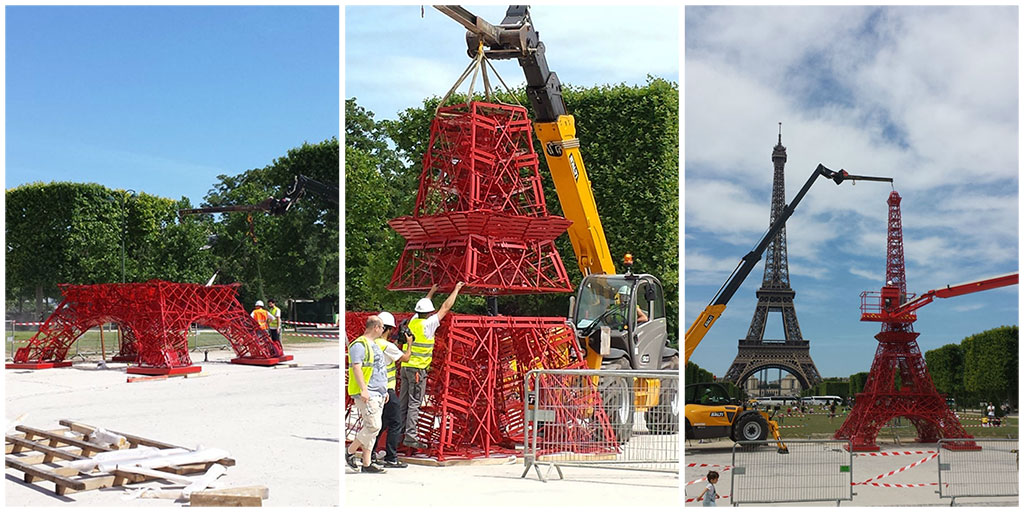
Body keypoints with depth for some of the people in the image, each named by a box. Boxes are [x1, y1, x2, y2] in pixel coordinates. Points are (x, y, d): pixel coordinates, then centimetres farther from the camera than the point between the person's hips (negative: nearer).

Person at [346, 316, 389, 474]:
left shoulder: (374, 345, 21)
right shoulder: (359, 345, -10)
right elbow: (356, 367, -19)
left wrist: (384, 390, 25)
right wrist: (363, 389, -27)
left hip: (377, 394, 10)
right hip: (367, 394, -10)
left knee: (371, 428, 7)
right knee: (373, 426, -15)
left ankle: (366, 464, 9)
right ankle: (350, 451, 0)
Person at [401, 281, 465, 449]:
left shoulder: (413, 321, 9)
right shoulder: (427, 324, -9)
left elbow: (423, 306, 30)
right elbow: (445, 308, -4)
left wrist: (432, 291, 41)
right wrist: (456, 289, 5)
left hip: (405, 366, 8)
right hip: (418, 369, -8)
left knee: (403, 402, 10)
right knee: (414, 403, -7)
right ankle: (410, 436, -9)